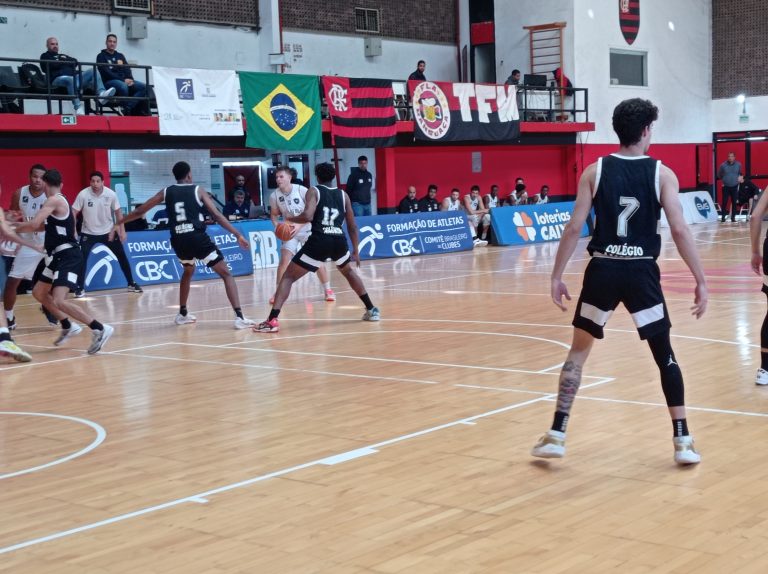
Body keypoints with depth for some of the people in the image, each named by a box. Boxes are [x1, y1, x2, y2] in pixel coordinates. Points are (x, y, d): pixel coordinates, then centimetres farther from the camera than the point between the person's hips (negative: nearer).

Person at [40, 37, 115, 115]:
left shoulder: (63, 56, 38)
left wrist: (62, 60, 6)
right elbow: (51, 65, -1)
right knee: (71, 80, -41)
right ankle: (78, 108, -52)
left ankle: (101, 94, -36)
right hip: (58, 78, -6)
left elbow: (75, 62, 18)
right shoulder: (45, 56, 21)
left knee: (92, 71, -13)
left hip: (74, 76, 6)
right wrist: (65, 61, 12)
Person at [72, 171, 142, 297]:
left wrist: (122, 230, -3)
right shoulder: (83, 194, -18)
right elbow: (74, 212, -12)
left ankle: (131, 284, 18)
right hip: (88, 233, -2)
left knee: (122, 256, 4)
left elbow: (118, 212, 1)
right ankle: (80, 288, -5)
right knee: (82, 259, -15)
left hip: (108, 231, 2)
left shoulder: (111, 194, -13)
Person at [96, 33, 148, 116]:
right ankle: (129, 112, -26)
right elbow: (106, 73, -8)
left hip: (125, 81, 6)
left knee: (143, 86, -20)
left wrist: (129, 79, -10)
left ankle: (128, 107, -31)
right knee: (123, 86, -40)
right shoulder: (101, 56, 5)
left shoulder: (120, 56, 24)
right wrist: (123, 80, -17)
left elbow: (127, 69, 14)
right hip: (109, 82, -6)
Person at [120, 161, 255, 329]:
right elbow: (217, 215, -3)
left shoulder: (166, 192, 13)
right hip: (197, 238, -4)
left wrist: (119, 222, 34)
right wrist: (238, 235, -3)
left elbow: (140, 211, 18)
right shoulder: (198, 190, 4)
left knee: (188, 271, 34)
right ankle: (239, 317, -13)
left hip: (178, 240, 4)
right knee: (226, 274, 1)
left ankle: (182, 314, 38)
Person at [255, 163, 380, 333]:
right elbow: (352, 227, 20)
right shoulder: (343, 195, 18)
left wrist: (290, 219, 8)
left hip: (319, 241, -4)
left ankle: (272, 320, -9)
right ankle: (372, 310, 37)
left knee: (288, 277, 5)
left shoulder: (314, 191, 7)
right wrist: (355, 250, 31)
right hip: (339, 240, 4)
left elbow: (308, 216, -11)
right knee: (349, 271, 35)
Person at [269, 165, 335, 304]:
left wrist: (299, 225, -31)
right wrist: (277, 225, -16)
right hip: (290, 231, 2)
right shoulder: (274, 196, -11)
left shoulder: (302, 191, -20)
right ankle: (277, 292, -2)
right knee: (284, 260, -11)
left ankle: (328, 290, 12)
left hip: (308, 230, -2)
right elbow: (274, 214, 5)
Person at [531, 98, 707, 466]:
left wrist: (557, 275, 3)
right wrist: (700, 282, -4)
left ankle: (556, 436, 12)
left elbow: (574, 228, -3)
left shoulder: (595, 171, 1)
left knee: (579, 350, 15)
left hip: (603, 270, 1)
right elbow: (680, 230, -8)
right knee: (664, 355, 12)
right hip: (642, 272, -1)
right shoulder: (662, 174, -2)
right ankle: (683, 442, 11)